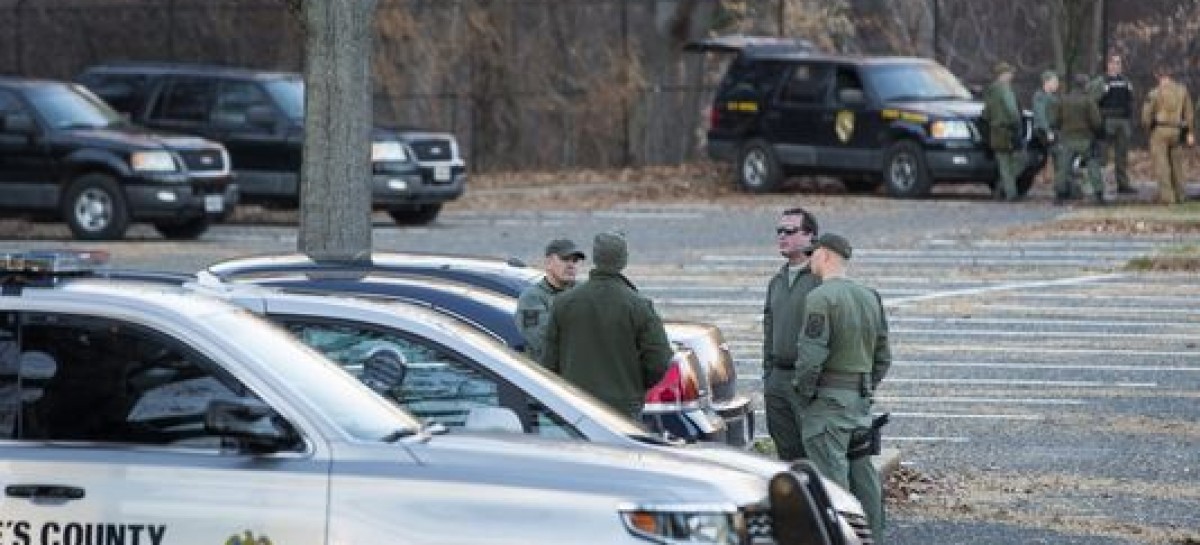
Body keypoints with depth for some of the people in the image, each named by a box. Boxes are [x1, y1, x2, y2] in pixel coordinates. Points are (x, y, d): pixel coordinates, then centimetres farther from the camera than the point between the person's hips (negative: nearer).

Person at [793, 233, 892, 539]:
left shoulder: (820, 298, -14)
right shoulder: (869, 297, 12)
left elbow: (811, 356, -19)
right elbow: (883, 357, 16)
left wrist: (803, 391, -6)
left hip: (827, 400, -8)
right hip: (861, 399, 8)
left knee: (831, 477, -7)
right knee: (862, 472, 13)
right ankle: (872, 535, 17)